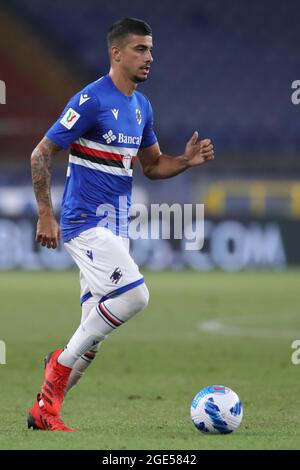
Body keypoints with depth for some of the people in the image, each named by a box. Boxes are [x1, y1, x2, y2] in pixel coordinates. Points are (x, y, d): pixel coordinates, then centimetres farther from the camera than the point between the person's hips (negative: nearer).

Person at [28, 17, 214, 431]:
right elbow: (41, 155, -11)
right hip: (85, 222, -8)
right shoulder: (91, 100, -13)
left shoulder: (142, 106, 12)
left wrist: (187, 161, 0)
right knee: (134, 294, -23)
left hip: (116, 227, 8)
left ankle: (44, 410, 14)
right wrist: (46, 216, -15)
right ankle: (62, 363, -6)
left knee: (96, 328, 6)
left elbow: (152, 166, 21)